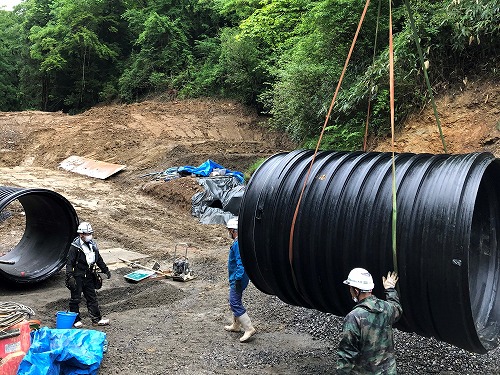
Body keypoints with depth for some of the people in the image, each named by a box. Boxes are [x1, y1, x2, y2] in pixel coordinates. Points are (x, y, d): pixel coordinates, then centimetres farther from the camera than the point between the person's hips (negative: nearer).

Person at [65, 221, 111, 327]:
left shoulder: (92, 245, 7)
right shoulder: (75, 247, -14)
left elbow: (99, 259, 18)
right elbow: (69, 263, -17)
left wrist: (106, 270, 18)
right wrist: (70, 277, -25)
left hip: (88, 276, 7)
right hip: (77, 277, -7)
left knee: (92, 298, 11)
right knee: (76, 299, 4)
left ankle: (97, 319, 17)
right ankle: (75, 320, 17)